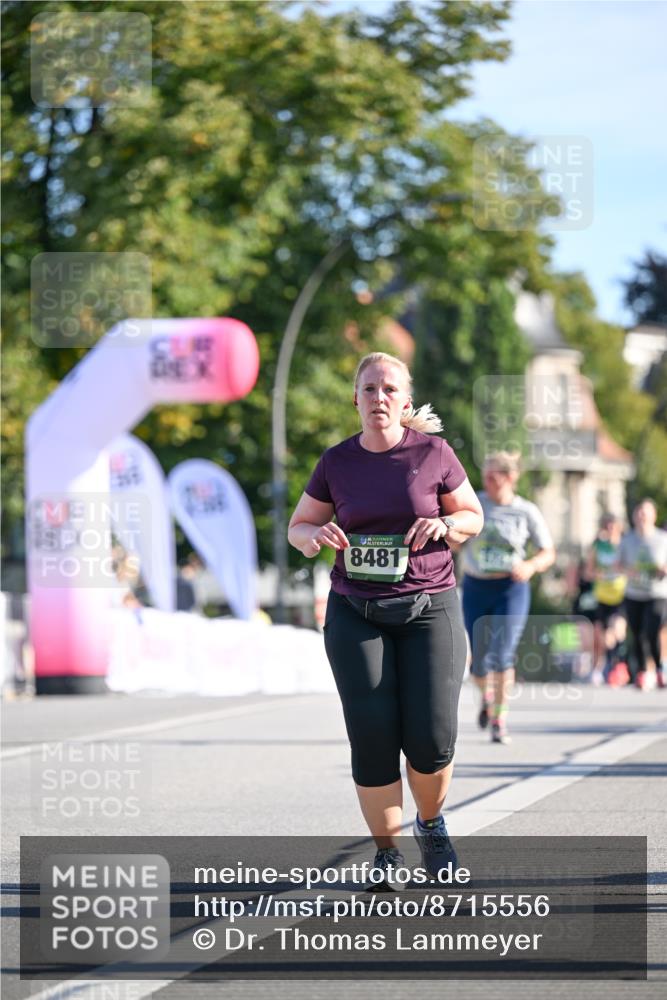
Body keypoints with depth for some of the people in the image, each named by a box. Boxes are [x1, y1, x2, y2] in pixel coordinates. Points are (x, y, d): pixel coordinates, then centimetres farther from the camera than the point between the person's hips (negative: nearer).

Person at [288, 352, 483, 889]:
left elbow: (474, 517, 9)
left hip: (429, 608, -1)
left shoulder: (433, 453, -1)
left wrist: (444, 524, -13)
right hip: (356, 614, 1)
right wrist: (315, 535, -10)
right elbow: (298, 526, 13)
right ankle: (388, 850, 8)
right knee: (373, 737, -7)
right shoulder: (337, 462, 3)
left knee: (432, 737, -10)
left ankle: (431, 824, 20)